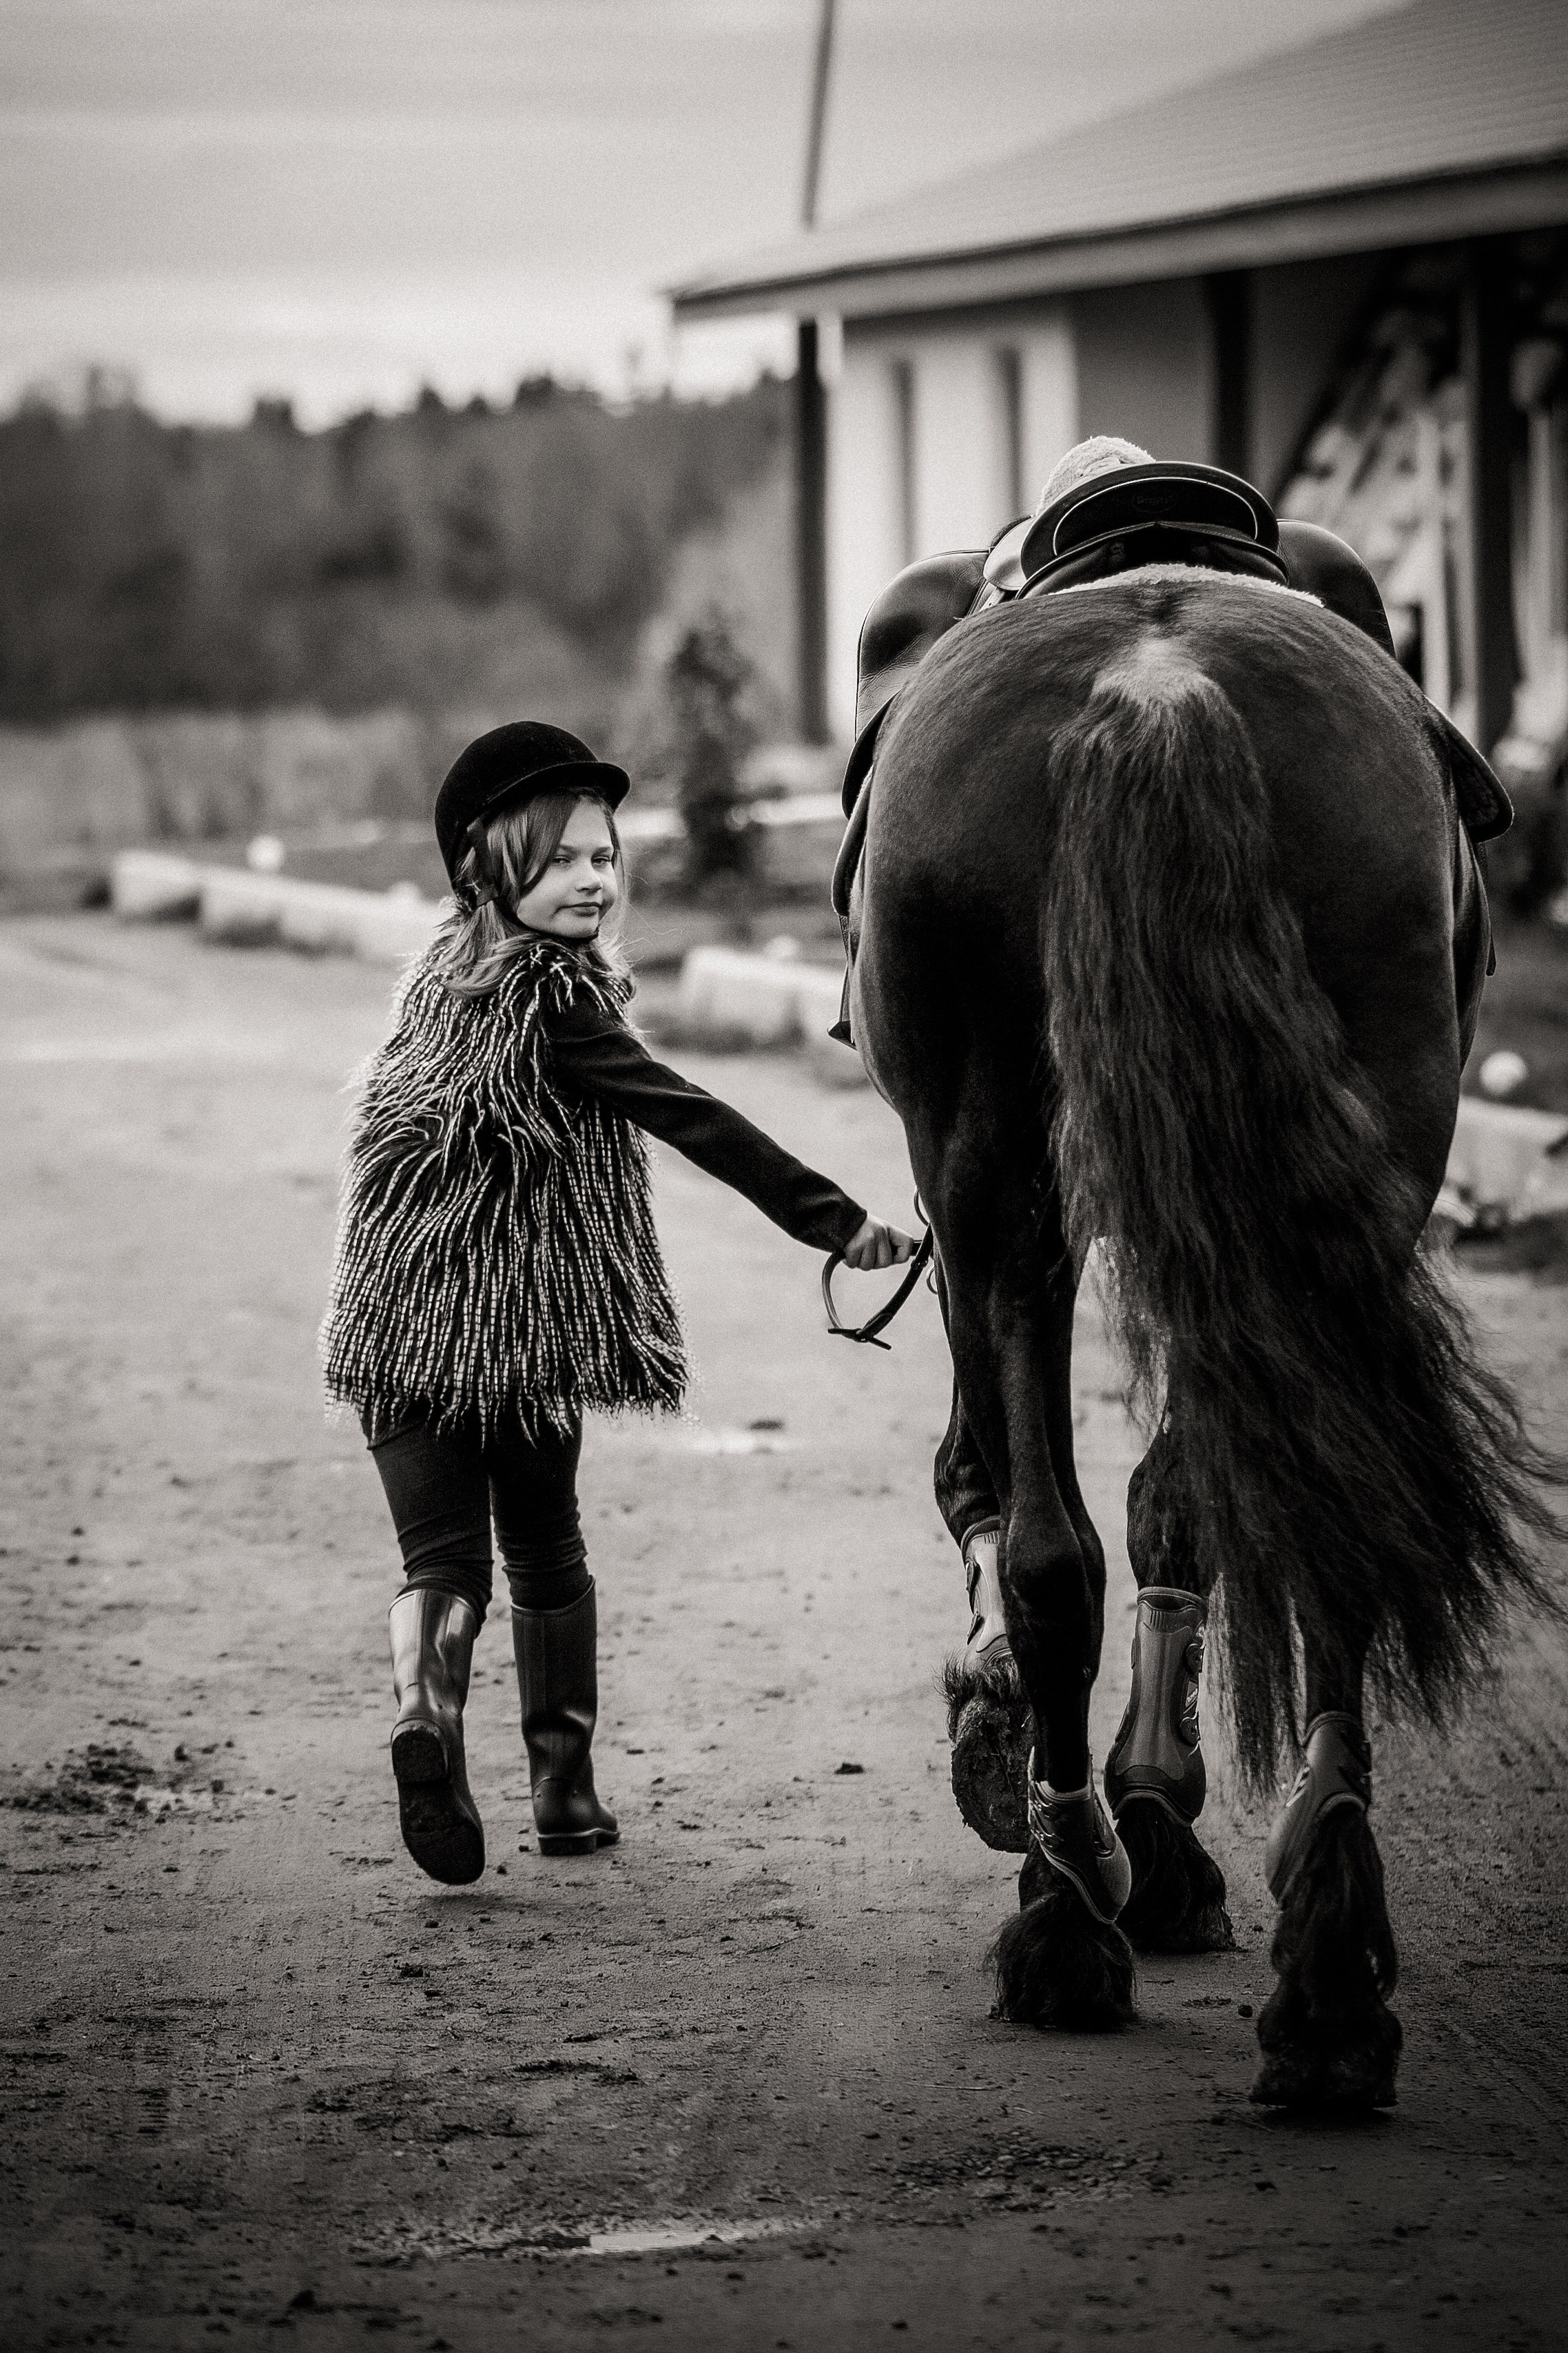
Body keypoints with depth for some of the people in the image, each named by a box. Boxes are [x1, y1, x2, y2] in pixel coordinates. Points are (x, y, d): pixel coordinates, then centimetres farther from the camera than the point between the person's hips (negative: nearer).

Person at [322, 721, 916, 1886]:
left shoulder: (449, 971, 11)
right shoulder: (552, 998, -13)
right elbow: (694, 1120, -16)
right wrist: (837, 1221, -15)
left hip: (396, 1324, 5)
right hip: (522, 1320, -5)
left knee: (441, 1548, 1)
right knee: (545, 1548, 12)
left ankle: (426, 1709, -27)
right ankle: (564, 1782, 18)